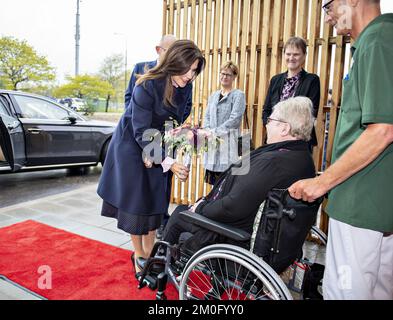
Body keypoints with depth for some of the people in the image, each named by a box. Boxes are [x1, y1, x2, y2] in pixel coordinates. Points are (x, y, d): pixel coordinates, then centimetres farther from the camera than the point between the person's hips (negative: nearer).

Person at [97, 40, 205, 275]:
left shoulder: (185, 88, -8)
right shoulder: (148, 86, -27)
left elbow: (175, 123, 0)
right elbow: (141, 132, -28)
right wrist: (168, 163, -36)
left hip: (158, 146, 6)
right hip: (132, 144, -5)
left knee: (156, 199, 8)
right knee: (137, 199, 0)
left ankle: (149, 250, 24)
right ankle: (139, 255, 18)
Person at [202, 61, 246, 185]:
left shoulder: (238, 95, -1)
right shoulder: (213, 95, 18)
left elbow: (234, 119, -11)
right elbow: (207, 116, 15)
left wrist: (215, 131, -14)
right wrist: (207, 131, -5)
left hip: (228, 141, -5)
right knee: (213, 182, 7)